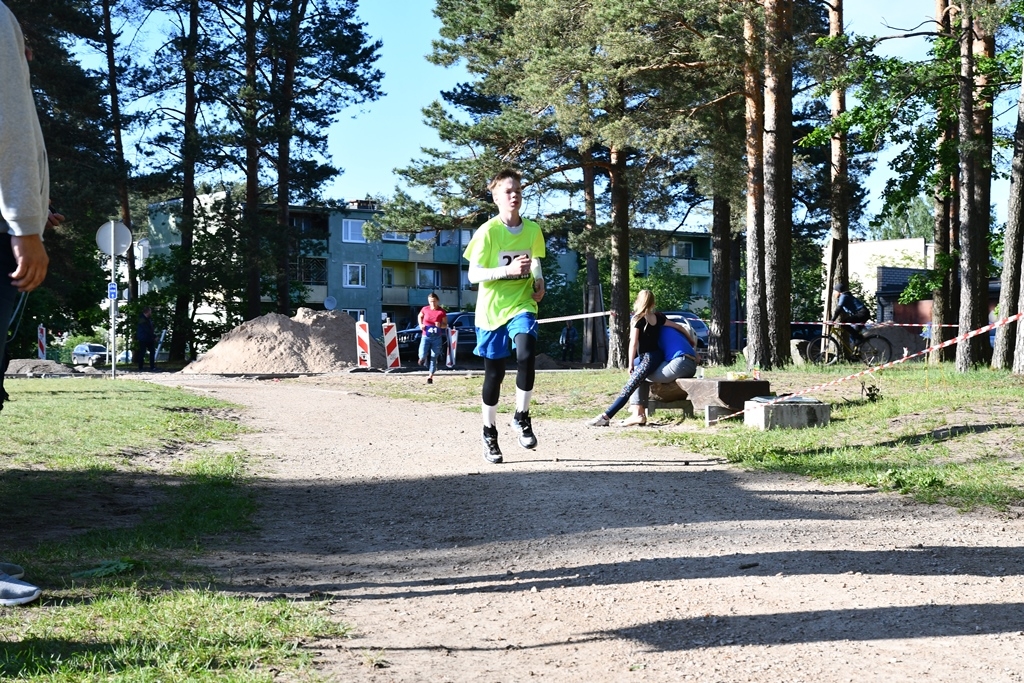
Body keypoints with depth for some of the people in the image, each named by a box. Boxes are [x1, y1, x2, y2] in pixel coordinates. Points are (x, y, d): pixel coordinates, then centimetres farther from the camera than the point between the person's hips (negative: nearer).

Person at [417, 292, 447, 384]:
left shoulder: (441, 312, -6)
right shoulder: (425, 309, -2)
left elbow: (445, 325, 1)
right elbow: (420, 316, 20)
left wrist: (440, 325, -20)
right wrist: (420, 324, 2)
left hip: (437, 338, -1)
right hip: (425, 336, 1)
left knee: (434, 358, 3)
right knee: (422, 355, -14)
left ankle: (430, 377, 16)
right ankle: (423, 358, 25)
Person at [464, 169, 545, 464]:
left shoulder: (533, 230, 2)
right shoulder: (487, 231, -10)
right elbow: (473, 275, -11)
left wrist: (538, 280, 1)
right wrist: (508, 270, -24)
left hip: (521, 305, 2)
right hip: (492, 308, -2)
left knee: (526, 356, -24)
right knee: (494, 373, 4)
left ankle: (521, 417, -3)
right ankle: (490, 433, 21)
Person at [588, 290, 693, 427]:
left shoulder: (638, 319, -8)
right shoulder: (658, 317, 8)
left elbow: (633, 344, -12)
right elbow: (678, 326, 14)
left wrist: (631, 364, -7)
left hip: (648, 358, -8)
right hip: (658, 356, 8)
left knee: (628, 389, -15)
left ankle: (605, 417, -22)